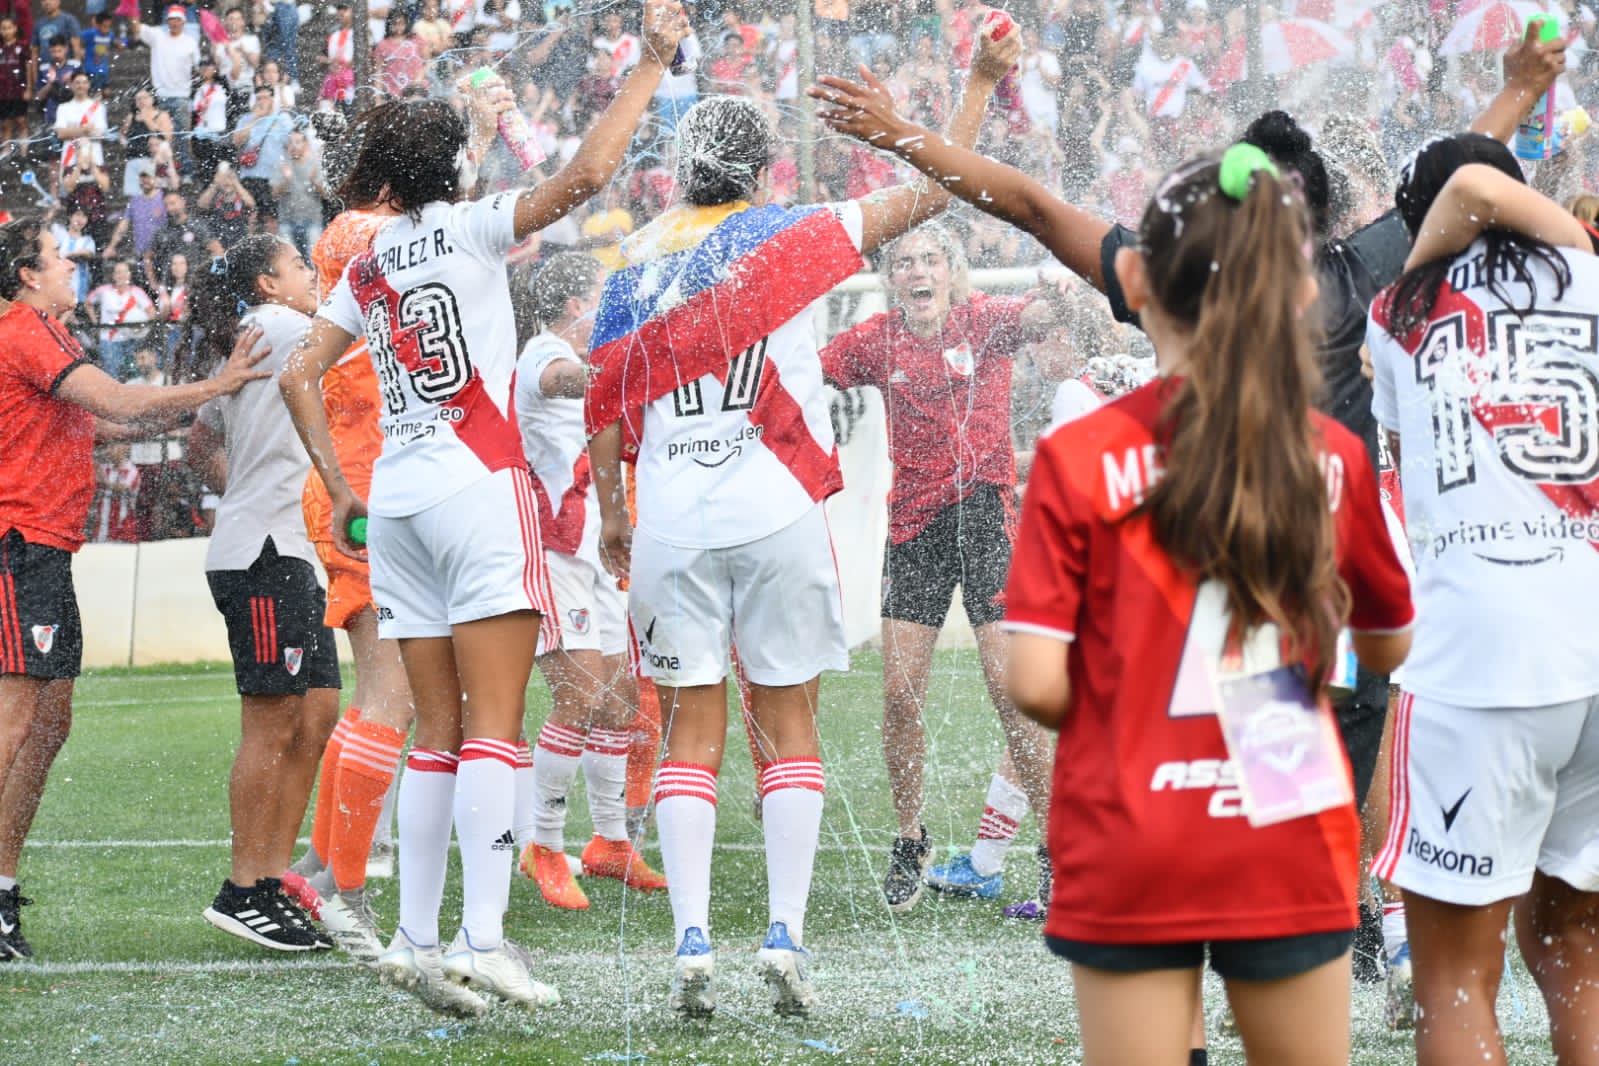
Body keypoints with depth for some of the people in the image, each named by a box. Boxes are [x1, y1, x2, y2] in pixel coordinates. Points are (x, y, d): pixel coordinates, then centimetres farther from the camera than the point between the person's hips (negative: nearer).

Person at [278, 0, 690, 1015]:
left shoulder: (367, 265, 14)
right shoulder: (469, 228, -2)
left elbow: (300, 376, 17)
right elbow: (583, 176, -16)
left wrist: (340, 490, 20)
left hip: (396, 499, 6)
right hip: (479, 486, -6)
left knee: (440, 731, 10)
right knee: (494, 727, -10)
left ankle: (415, 939, 5)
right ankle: (483, 938, -20)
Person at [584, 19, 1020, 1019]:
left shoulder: (637, 261, 8)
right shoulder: (788, 235, 0)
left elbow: (606, 405, 10)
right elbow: (927, 194, 3)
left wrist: (612, 515, 21)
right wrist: (981, 82, 11)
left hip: (671, 518, 2)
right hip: (776, 514, -2)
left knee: (693, 726, 5)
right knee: (789, 720, 7)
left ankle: (692, 943, -6)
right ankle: (785, 937, 0)